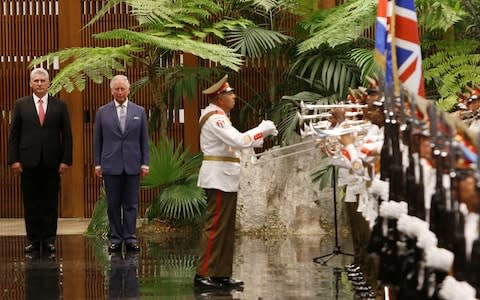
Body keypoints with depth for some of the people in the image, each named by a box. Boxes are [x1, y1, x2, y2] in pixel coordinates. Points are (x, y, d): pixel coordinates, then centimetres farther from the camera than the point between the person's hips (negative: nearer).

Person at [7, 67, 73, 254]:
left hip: (52, 162, 0)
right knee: (31, 203, 2)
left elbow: (66, 135, 5)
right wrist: (14, 159, -3)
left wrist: (65, 160, -3)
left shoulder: (60, 105, 6)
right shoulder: (21, 105, 6)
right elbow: (13, 135, 5)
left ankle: (49, 240, 8)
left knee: (50, 202, 2)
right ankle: (33, 240, 8)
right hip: (28, 161, 0)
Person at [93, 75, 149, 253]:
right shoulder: (103, 112, 5)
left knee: (131, 204, 2)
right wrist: (97, 164, 1)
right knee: (113, 205, 3)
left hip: (132, 165, 0)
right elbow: (97, 140, 6)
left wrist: (145, 163, 1)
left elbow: (144, 140, 7)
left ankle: (130, 239, 7)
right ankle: (116, 239, 9)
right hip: (111, 165, 0)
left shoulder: (139, 111, 6)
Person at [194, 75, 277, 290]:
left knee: (227, 229, 12)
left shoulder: (219, 116, 19)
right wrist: (262, 130, -13)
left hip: (225, 179, 11)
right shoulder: (214, 117, -15)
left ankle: (221, 274, 15)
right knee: (215, 227, -10)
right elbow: (239, 141, -24)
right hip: (218, 178, -11)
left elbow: (235, 141, 18)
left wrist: (262, 134, 11)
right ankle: (202, 275, -9)